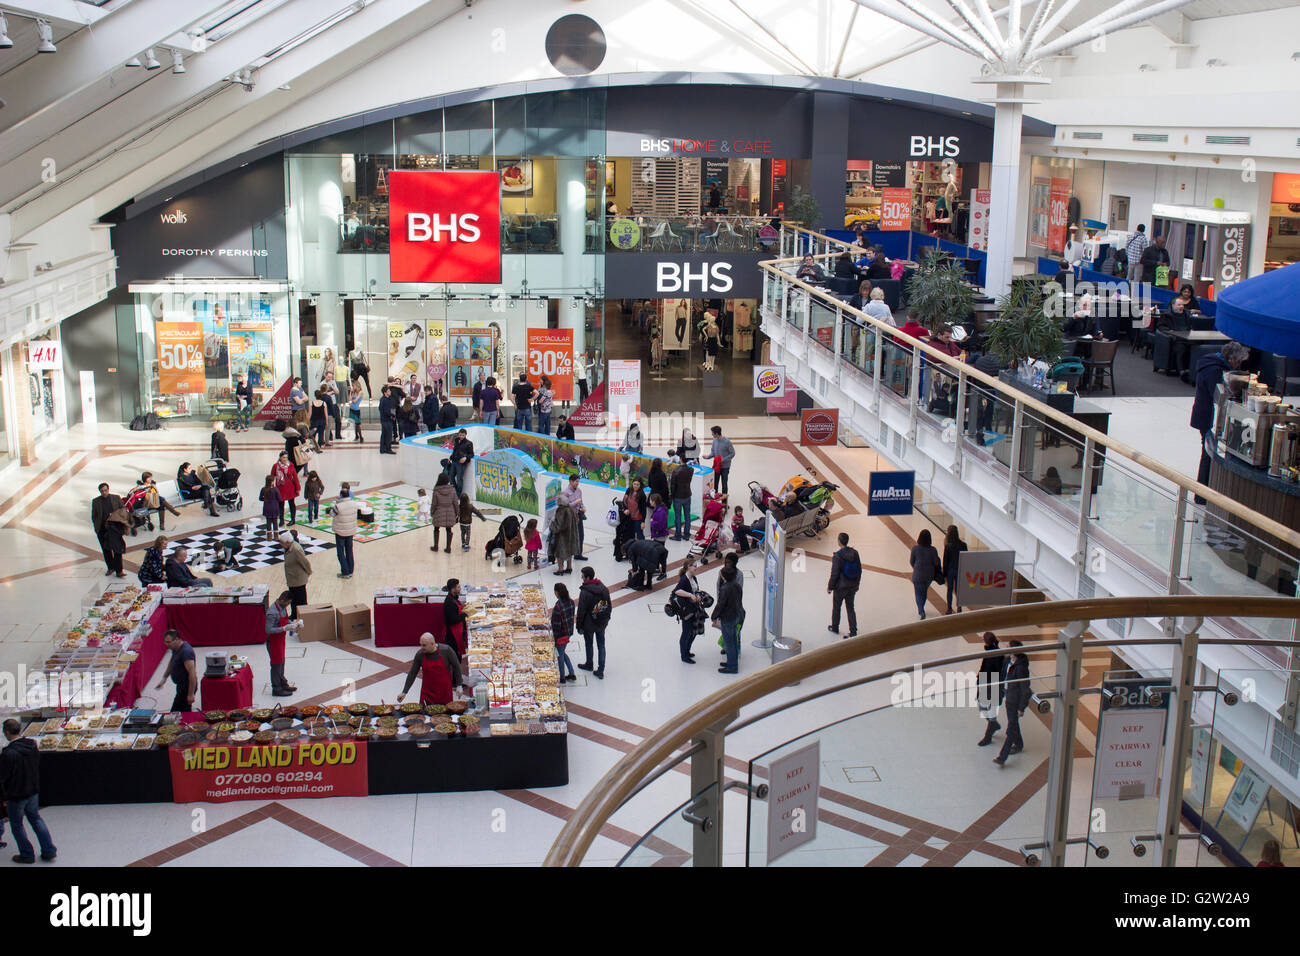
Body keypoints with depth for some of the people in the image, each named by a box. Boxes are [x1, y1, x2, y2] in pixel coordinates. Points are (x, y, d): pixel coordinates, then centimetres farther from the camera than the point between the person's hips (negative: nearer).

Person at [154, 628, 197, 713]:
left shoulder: (186, 652, -25)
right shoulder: (175, 648, 6)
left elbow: (192, 674, -27)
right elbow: (171, 663, 26)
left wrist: (191, 694, -26)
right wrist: (164, 678, 20)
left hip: (187, 687, -10)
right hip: (181, 685, 10)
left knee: (175, 712, -10)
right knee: (185, 712, 16)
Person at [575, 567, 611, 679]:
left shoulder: (584, 592, -23)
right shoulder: (604, 588, -4)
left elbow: (581, 611, -17)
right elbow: (609, 605, 6)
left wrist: (579, 626, -6)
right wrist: (606, 619, 18)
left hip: (589, 624, -5)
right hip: (602, 623, 5)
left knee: (589, 644, 17)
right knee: (601, 645, 11)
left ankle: (589, 664, 37)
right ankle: (600, 670, 12)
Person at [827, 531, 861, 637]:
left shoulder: (838, 556, -23)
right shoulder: (855, 553, -5)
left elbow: (834, 574, -19)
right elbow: (859, 570, 5)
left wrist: (830, 586, -6)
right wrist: (857, 584, 17)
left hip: (840, 587, -5)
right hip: (852, 586, 5)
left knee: (836, 607, 16)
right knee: (851, 608, 14)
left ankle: (835, 627, 33)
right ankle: (853, 632, 12)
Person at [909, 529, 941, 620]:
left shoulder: (915, 548, -15)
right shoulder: (932, 550, -14)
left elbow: (911, 562, -4)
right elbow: (936, 563, -6)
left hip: (918, 575, -2)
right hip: (929, 575, 2)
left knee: (919, 594, 9)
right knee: (924, 591, 25)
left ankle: (922, 612, -9)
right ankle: (920, 609, 41)